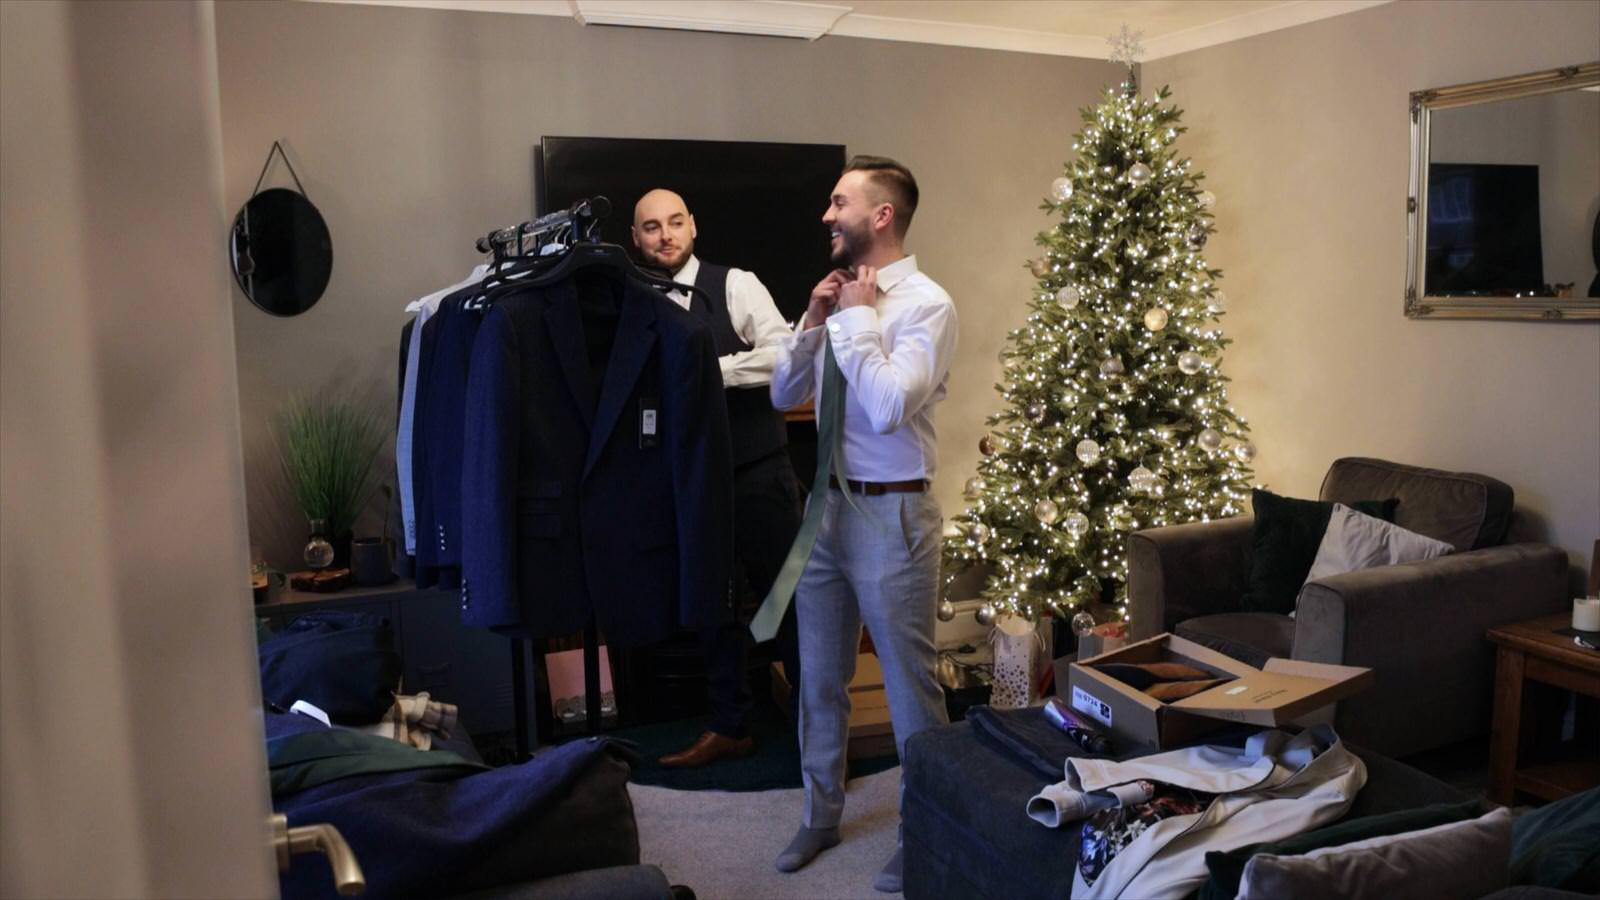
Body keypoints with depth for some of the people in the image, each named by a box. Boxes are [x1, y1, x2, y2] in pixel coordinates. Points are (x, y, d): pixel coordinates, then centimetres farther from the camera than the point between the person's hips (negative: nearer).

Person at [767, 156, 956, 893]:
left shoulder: (926, 304, -13)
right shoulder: (841, 295, 8)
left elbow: (887, 408, -27)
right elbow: (783, 395, 11)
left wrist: (857, 318, -16)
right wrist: (815, 321, -3)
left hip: (892, 513, -7)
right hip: (828, 503, 7)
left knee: (909, 683, 7)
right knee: (820, 676, 18)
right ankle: (821, 812, 37)